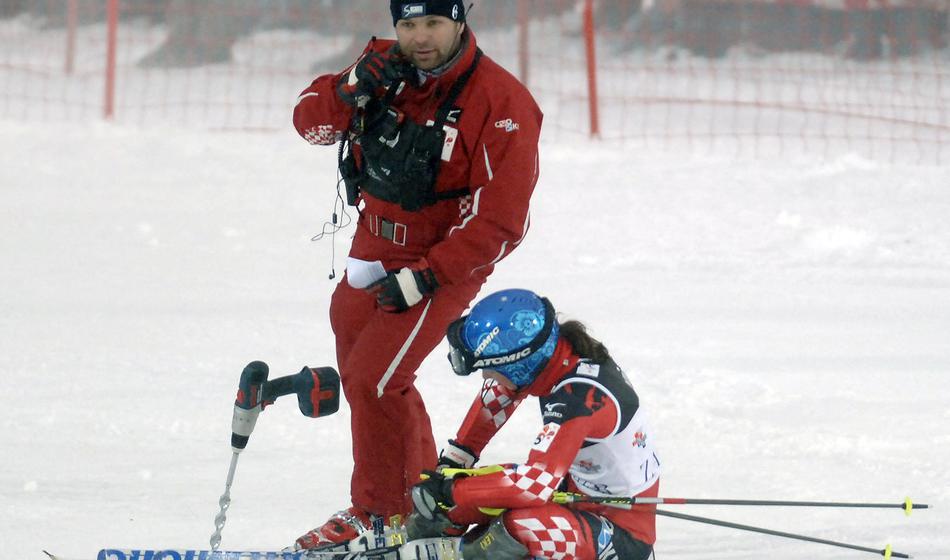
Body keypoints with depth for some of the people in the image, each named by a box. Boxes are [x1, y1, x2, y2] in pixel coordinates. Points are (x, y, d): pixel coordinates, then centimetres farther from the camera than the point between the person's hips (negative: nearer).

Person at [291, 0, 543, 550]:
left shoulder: (501, 104, -23)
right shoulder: (386, 68, -6)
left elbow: (500, 224, -23)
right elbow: (311, 122, 0)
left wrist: (421, 279, -23)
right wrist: (353, 90, -21)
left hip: (445, 262, -7)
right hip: (374, 251, 7)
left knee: (373, 378, -15)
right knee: (360, 372, 17)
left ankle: (383, 514, 2)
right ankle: (421, 496, 34)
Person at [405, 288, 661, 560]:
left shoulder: (579, 396, -33)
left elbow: (535, 484, -37)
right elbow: (493, 399, 11)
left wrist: (451, 491, -27)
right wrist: (451, 463, 9)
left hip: (625, 538, -9)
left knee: (518, 526, -33)